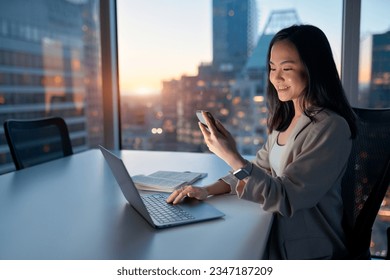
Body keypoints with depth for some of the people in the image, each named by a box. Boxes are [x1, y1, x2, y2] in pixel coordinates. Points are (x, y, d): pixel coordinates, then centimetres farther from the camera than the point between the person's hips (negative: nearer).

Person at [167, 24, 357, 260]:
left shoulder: (330, 128, -21)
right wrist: (207, 190, -7)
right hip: (277, 235, 6)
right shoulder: (286, 118, 5)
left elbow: (285, 199, -22)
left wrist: (231, 155, -31)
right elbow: (259, 168, 7)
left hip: (306, 251, -6)